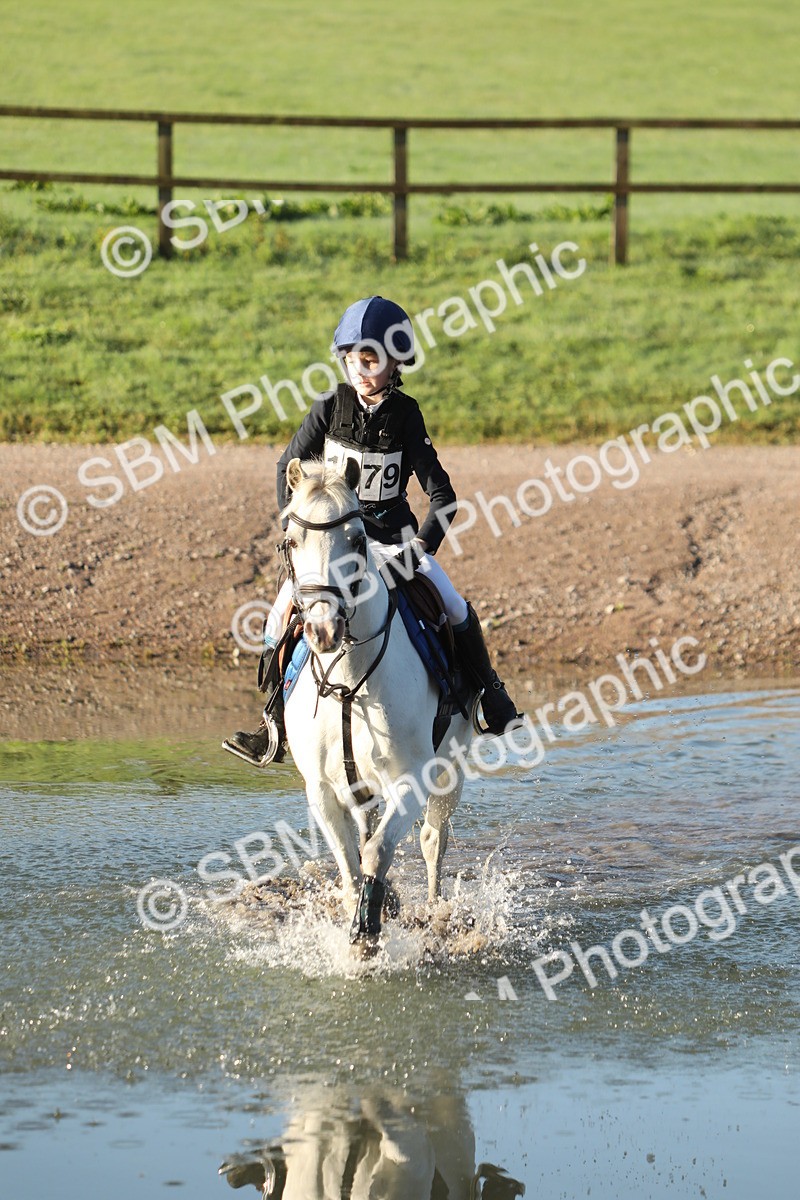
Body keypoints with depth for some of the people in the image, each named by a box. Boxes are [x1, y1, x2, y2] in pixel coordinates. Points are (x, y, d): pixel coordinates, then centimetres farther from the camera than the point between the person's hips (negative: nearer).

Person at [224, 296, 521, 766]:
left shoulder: (405, 414, -9)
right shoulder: (331, 407, -7)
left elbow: (440, 491, -7)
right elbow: (290, 467, 4)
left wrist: (426, 542, -17)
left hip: (393, 534, -1)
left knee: (455, 608, -13)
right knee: (282, 616, -14)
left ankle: (490, 696, 8)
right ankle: (275, 723, -5)